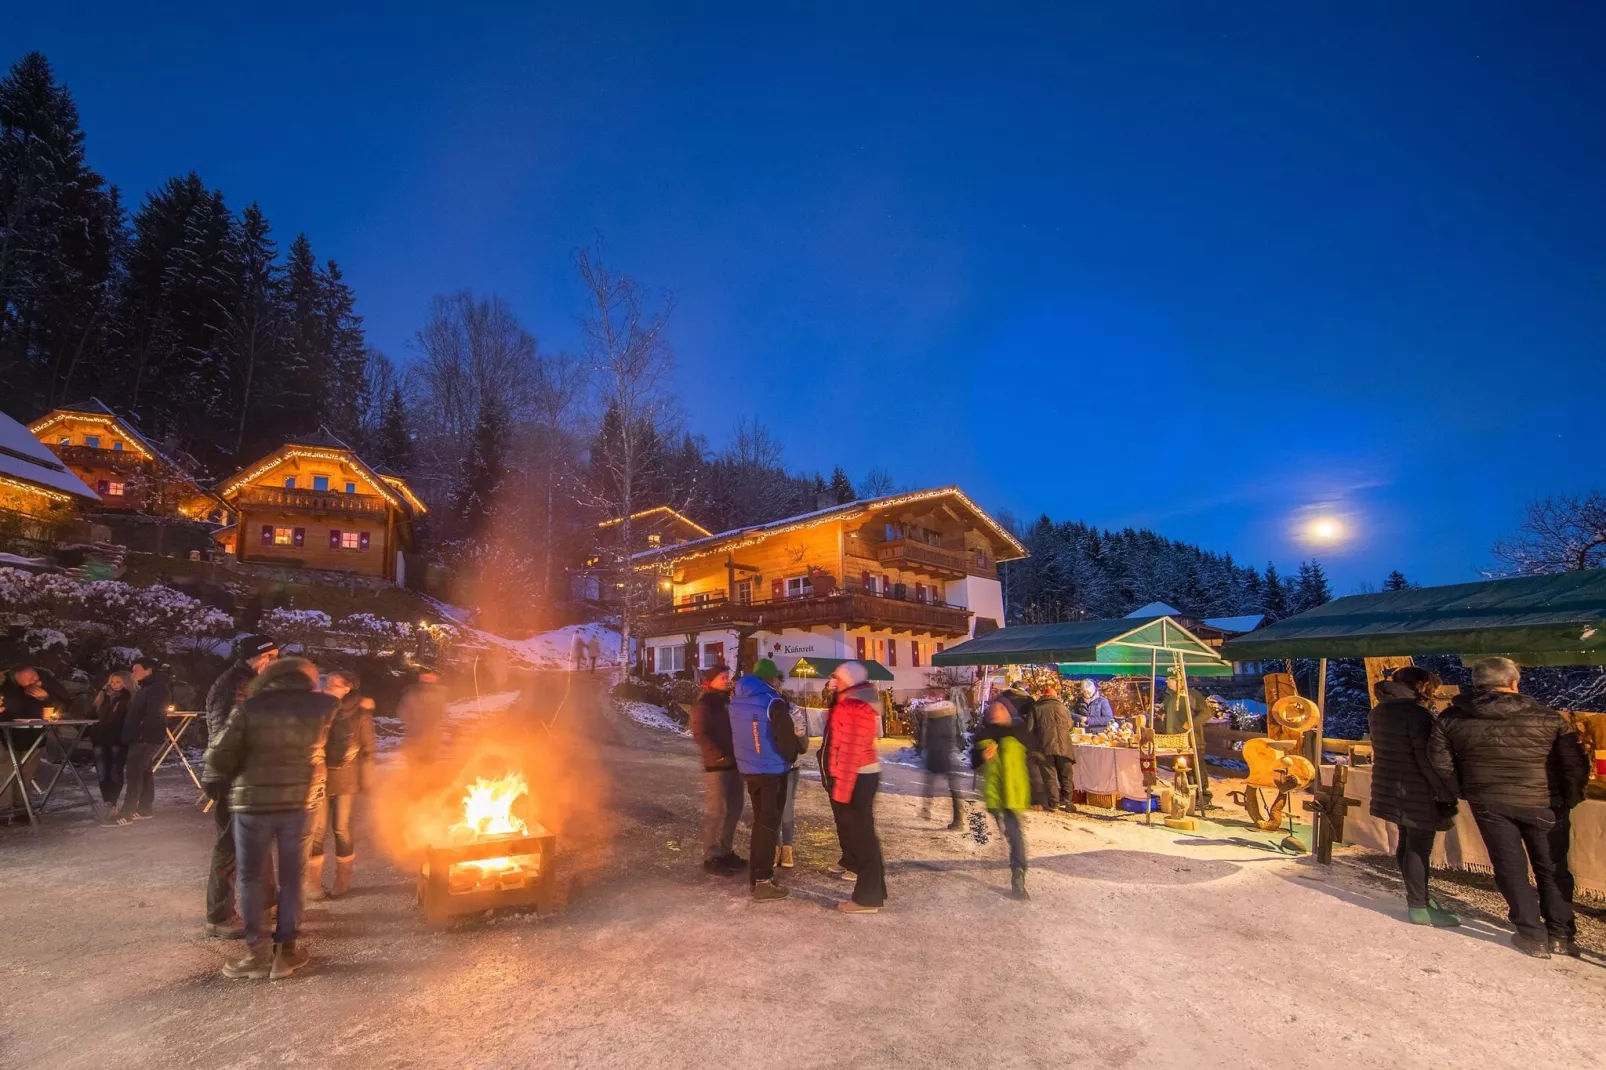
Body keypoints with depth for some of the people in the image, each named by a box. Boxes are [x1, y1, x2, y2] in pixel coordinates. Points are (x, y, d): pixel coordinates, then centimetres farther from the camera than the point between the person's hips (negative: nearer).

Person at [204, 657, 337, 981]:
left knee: (251, 876, 14)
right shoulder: (324, 706, -1)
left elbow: (218, 757, -4)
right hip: (301, 800, 2)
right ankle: (286, 949, 17)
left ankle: (257, 952, 16)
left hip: (253, 802, -1)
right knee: (291, 875, 13)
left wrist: (230, 779, 15)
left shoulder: (249, 708, -5)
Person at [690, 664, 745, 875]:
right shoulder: (704, 704, -9)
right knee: (716, 811, -4)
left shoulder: (726, 700, 13)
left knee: (734, 807, 12)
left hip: (733, 763, 8)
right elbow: (700, 735, -16)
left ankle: (726, 851, 24)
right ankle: (711, 858, 6)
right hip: (716, 765, -8)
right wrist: (720, 756, -19)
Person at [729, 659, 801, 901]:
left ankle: (756, 874, 26)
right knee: (769, 822, -1)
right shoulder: (772, 702, -17)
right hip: (772, 770, -7)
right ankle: (763, 882, 0)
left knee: (760, 819, 19)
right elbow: (785, 736, -18)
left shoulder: (737, 700, 6)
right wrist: (791, 757, 0)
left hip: (748, 769, 7)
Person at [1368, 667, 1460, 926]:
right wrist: (1448, 796, -15)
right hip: (1416, 794, -9)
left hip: (1390, 789, 9)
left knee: (1408, 843, 20)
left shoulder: (1377, 713, 10)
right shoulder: (1417, 713, -18)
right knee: (1419, 847, 0)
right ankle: (1419, 907, 8)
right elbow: (1429, 760, -21)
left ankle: (1418, 896, 33)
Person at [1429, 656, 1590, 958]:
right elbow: (1576, 765, -7)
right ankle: (1561, 935, 23)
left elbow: (1440, 761, -1)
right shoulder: (1548, 718, -9)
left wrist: (1465, 792, 12)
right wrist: (1569, 802, 8)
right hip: (1542, 805, 0)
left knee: (1511, 868, 11)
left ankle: (1532, 936, 13)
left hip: (1488, 804, 0)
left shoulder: (1451, 719, -6)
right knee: (1552, 869, 17)